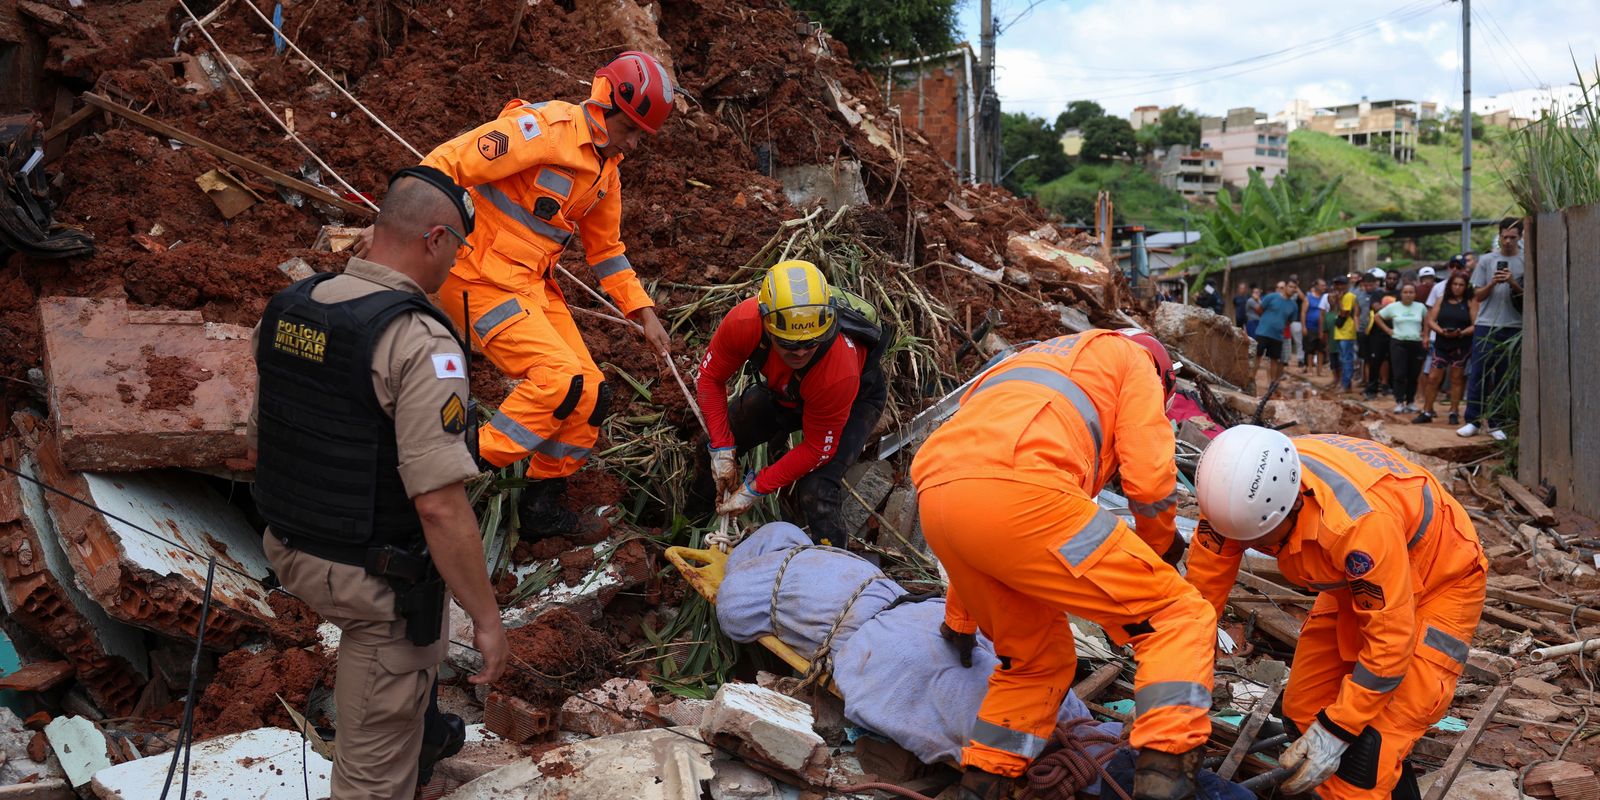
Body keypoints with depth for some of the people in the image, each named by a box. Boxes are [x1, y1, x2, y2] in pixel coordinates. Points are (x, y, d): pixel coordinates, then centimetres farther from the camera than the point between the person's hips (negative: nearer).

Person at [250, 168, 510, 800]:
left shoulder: (286, 309, -2)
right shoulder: (420, 343, -26)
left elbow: (258, 441, 10)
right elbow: (439, 504, -29)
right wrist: (487, 618, -20)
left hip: (292, 552, 8)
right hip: (378, 580, -8)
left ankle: (425, 733, 61)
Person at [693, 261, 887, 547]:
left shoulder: (837, 374, -45)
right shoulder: (744, 322, -37)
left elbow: (818, 449, -29)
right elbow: (710, 378, -17)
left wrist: (757, 488, -25)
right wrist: (722, 450, -20)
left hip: (856, 399, -5)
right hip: (786, 390, 5)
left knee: (816, 492, -23)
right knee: (714, 440, 1)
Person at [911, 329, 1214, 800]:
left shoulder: (1042, 364, 42)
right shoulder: (1133, 357, 23)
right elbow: (1149, 480, 7)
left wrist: (959, 619, 54)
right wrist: (1161, 543, 31)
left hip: (935, 496, 8)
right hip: (1017, 493, -8)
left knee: (1038, 659, 26)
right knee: (1179, 617, 5)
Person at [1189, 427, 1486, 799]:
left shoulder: (1359, 520, -42)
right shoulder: (1240, 490, -25)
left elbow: (1390, 640, -31)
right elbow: (1201, 592, -15)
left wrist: (1334, 731, -25)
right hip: (1356, 582, 6)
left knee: (1370, 745, -15)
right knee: (1303, 712, 6)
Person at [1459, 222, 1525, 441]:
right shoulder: (1486, 261, 7)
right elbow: (1478, 296, 7)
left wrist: (1513, 283, -14)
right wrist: (1492, 283, -11)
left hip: (1513, 327, 0)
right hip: (1486, 325, 0)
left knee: (1505, 376, 3)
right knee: (1478, 373, -2)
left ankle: (1495, 422, 10)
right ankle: (1473, 420, 3)